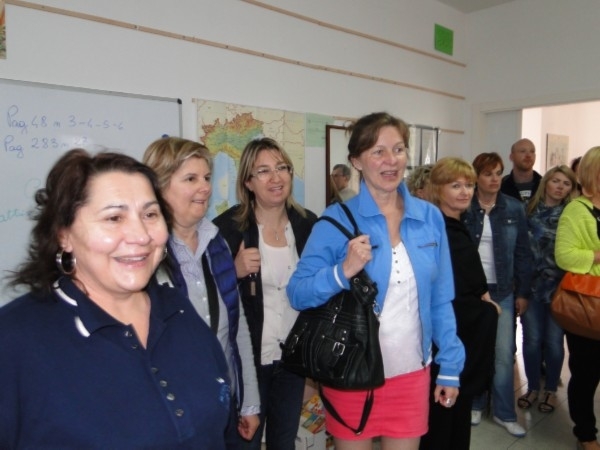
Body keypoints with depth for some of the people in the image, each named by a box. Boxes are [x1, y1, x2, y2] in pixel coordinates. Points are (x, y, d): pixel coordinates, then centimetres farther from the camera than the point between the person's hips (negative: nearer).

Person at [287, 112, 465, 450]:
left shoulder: (430, 218, -1)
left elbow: (440, 301, 5)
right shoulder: (337, 220, -12)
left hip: (412, 372, 3)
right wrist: (343, 272, -30)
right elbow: (297, 294, -13)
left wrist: (450, 367, 5)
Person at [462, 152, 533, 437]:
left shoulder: (514, 209, 1)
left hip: (503, 291, 1)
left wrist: (523, 292, 2)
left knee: (504, 354, 3)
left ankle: (505, 413, 20)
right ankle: (475, 404, 29)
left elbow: (523, 253, 4)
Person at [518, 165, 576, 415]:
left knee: (554, 341, 7)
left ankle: (551, 390, 28)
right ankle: (532, 387, 27)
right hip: (532, 284, 0)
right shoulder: (529, 210, 1)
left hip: (559, 287, 0)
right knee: (532, 339, 7)